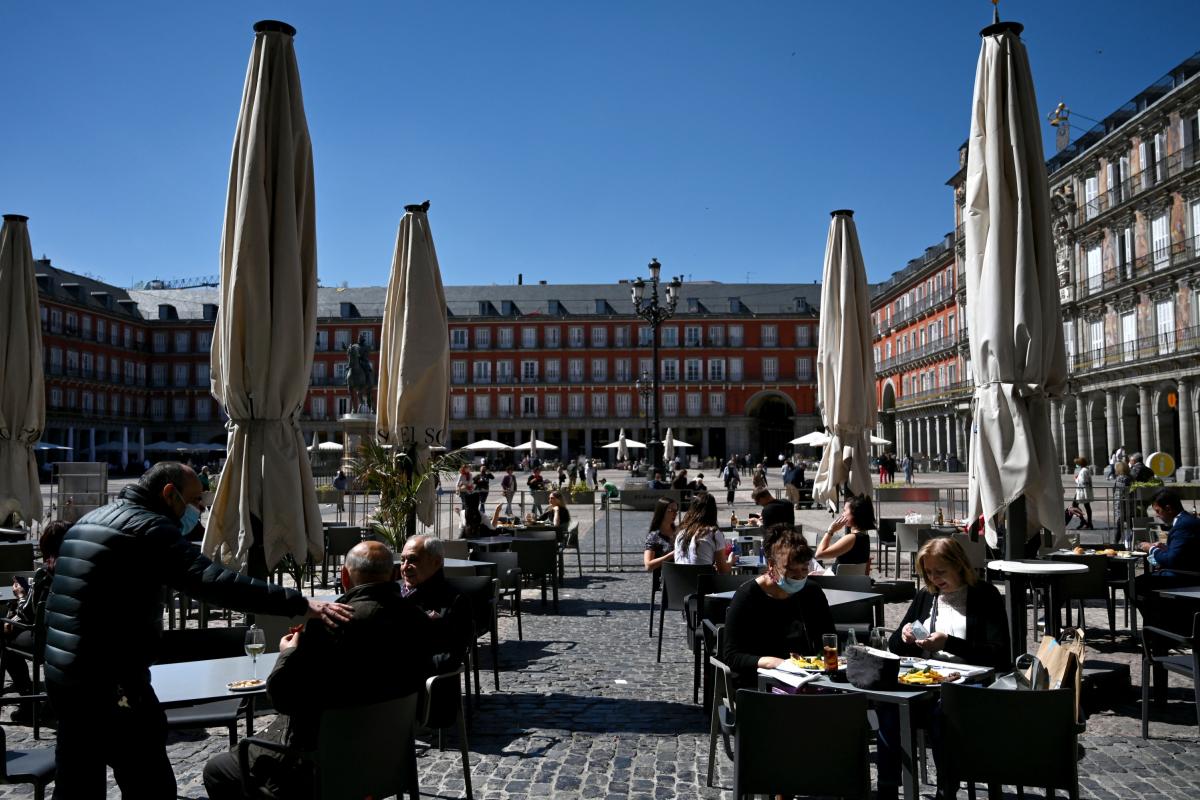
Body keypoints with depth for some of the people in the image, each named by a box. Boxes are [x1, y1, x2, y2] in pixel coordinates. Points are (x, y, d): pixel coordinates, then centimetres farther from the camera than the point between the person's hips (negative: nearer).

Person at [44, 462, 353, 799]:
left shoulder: (90, 520, 14)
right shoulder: (149, 527, -15)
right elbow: (215, 582, -29)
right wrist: (300, 604, -32)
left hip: (63, 676, 10)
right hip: (110, 682, -10)